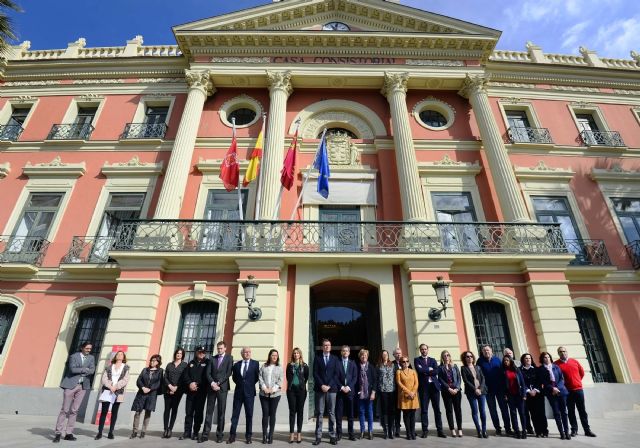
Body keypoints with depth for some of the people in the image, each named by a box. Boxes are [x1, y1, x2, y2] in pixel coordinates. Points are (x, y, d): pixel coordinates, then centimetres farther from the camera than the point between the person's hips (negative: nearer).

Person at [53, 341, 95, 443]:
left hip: (83, 386, 4)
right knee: (65, 410, -2)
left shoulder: (91, 358, 9)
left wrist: (80, 371, -10)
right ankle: (58, 433, 7)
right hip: (71, 385, -3)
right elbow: (72, 369, -17)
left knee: (74, 410, 6)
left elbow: (92, 371, -2)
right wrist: (85, 369, -10)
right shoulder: (74, 356, -3)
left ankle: (69, 433, 12)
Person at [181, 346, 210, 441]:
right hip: (190, 391, 3)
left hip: (201, 391, -3)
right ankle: (187, 432, 13)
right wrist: (190, 383, -9)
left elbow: (207, 376, -4)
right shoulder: (191, 363, 16)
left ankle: (195, 433, 8)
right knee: (188, 412, 3)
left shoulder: (207, 363, 4)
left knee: (198, 412, 0)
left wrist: (197, 385, -11)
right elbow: (185, 375, 8)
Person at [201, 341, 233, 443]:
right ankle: (205, 434, 9)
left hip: (222, 388, -3)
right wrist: (212, 383, -11)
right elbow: (208, 373, 4)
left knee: (221, 412, 2)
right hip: (211, 387, 3)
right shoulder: (212, 359, 12)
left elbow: (228, 373, -6)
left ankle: (220, 434, 10)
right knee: (209, 411, 4)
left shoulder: (229, 358, 2)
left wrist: (218, 383, -12)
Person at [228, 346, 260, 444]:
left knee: (249, 415, 5)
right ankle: (232, 436, 15)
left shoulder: (255, 363, -1)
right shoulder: (236, 364, 5)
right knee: (235, 414, 6)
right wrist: (240, 384, 7)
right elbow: (234, 377, 16)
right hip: (238, 392, 2)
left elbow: (257, 377, 4)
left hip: (249, 392, -2)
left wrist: (250, 385, 1)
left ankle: (248, 436, 15)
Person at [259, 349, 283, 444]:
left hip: (275, 394, 0)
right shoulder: (263, 366, 8)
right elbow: (260, 377, 2)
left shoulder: (279, 368, 6)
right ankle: (264, 435, 9)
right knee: (265, 414, -1)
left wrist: (273, 389, -11)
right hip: (264, 394, 0)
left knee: (272, 414, 3)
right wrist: (264, 388, -11)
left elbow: (280, 380, 1)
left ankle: (270, 436, 11)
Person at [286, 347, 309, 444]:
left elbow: (306, 377, 8)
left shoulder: (304, 365, 2)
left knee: (300, 411, 5)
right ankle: (291, 433, 7)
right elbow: (288, 377, 9)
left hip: (301, 390, 0)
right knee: (292, 411, 3)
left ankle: (299, 434, 11)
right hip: (291, 390, 0)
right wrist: (291, 384, 7)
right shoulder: (290, 365, 4)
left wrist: (302, 384, 8)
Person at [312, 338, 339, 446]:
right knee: (319, 413, 2)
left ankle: (332, 436, 10)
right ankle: (318, 436, 7)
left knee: (332, 413, 4)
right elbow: (315, 374, 0)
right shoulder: (317, 358, 6)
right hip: (319, 389, 0)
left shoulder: (335, 359, 8)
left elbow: (336, 374, 1)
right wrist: (322, 385, -11)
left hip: (331, 389, 1)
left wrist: (329, 385, -9)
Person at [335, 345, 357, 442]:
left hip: (350, 390, 2)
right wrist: (341, 387, -10)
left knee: (350, 413, 5)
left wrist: (348, 387, -8)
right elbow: (335, 377, -1)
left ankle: (351, 433, 12)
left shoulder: (353, 363, 11)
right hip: (339, 390, -2)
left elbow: (355, 377, 5)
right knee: (339, 413, 0)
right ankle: (339, 433, 8)